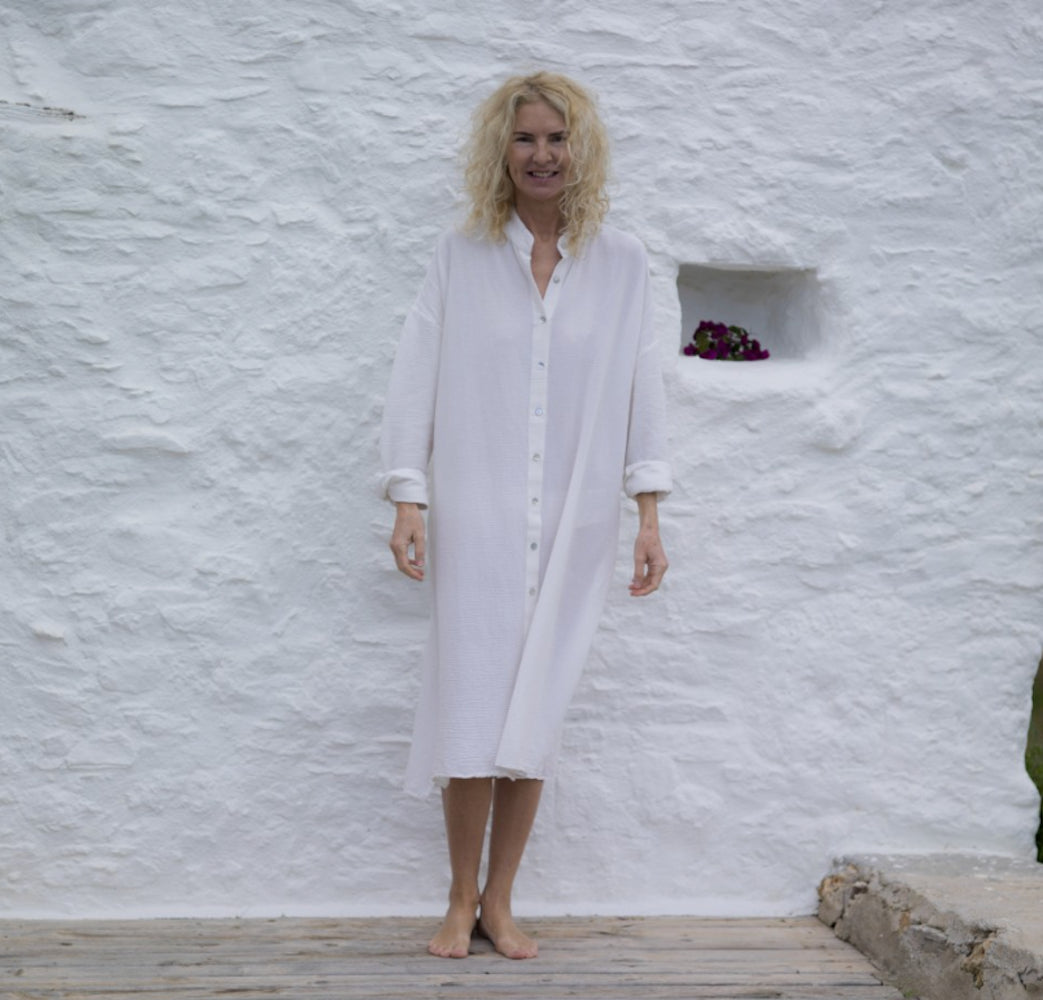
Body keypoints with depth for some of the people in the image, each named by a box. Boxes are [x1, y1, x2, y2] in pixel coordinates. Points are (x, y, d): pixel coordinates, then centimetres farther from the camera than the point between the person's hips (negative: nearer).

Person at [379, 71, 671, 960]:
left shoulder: (621, 262, 6)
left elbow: (642, 388, 6)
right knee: (472, 711, -2)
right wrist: (407, 501, -4)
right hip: (477, 520, -1)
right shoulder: (461, 257, 4)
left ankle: (500, 902, 18)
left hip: (573, 526, 1)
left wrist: (649, 519, 3)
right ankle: (462, 901, 14)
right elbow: (417, 378, 3)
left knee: (534, 721, 5)